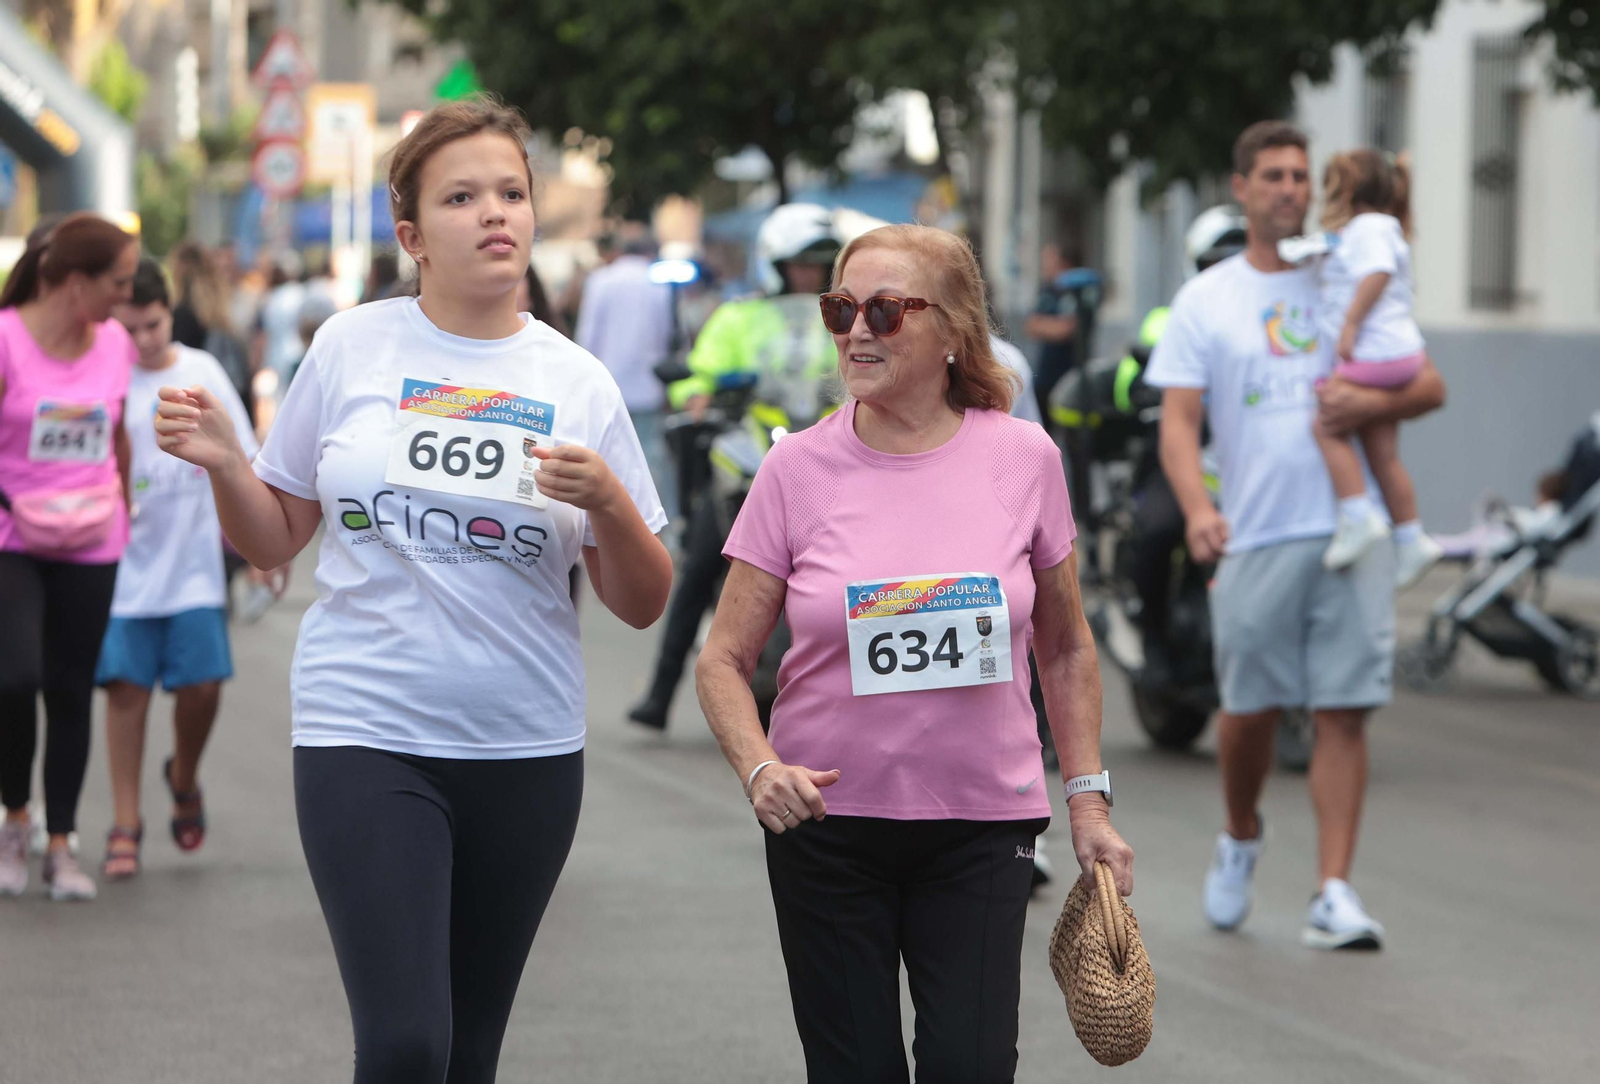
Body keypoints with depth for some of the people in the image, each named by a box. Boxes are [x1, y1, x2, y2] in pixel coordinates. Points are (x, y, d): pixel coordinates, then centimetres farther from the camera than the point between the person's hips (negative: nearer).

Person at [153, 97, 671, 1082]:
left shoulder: (577, 383, 4)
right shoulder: (352, 349, 2)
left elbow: (642, 604, 6)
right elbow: (275, 541, 10)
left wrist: (607, 501, -13)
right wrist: (223, 462, -9)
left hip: (527, 745, 2)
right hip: (367, 735, -2)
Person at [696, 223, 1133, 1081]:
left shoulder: (1022, 457, 0)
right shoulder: (799, 469, -3)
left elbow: (1065, 648, 11)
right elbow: (724, 660, 0)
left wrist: (1088, 800, 7)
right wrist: (759, 768, -18)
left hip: (982, 821, 0)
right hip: (828, 817, 0)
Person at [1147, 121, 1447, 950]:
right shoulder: (1206, 299, 6)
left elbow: (1431, 386, 10)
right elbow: (1178, 420, -1)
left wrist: (1375, 404, -13)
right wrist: (1196, 506, -20)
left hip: (1352, 532, 1)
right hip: (1256, 537, -1)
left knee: (1344, 711, -4)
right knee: (1249, 708, 4)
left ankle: (1334, 894, -3)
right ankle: (1240, 842, 32)